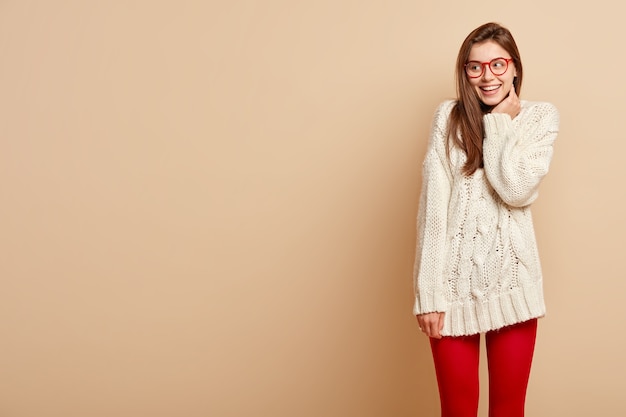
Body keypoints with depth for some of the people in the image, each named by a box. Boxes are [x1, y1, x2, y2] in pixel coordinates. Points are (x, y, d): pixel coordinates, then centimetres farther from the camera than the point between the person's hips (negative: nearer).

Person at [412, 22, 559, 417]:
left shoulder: (541, 116, 2)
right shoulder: (449, 116, 0)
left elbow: (517, 190, -14)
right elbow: (433, 206, -6)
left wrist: (499, 122, -7)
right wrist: (429, 291, -10)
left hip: (512, 279, 1)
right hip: (456, 278, 0)